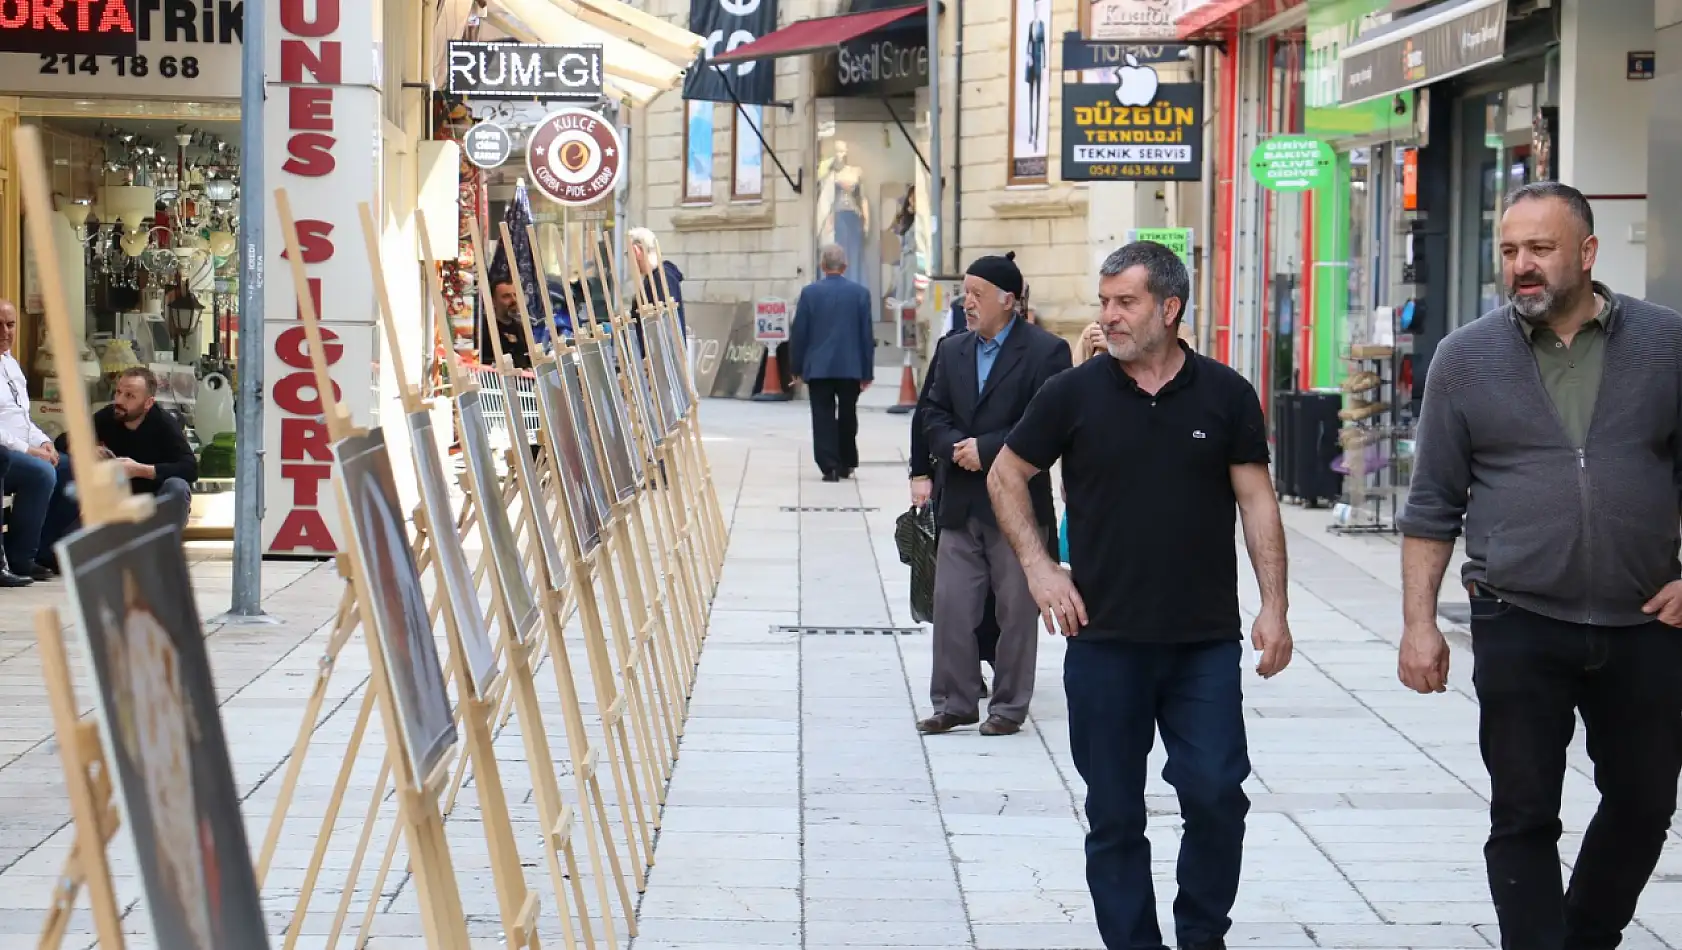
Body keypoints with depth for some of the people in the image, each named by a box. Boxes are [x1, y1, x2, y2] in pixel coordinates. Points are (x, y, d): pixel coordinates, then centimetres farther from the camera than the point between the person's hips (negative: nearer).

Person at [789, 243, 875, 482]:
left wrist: (796, 367, 6)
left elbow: (798, 333, -3)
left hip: (818, 366, -2)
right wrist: (867, 372, 6)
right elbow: (866, 335, 0)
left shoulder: (810, 292, -5)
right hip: (850, 367, 2)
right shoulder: (860, 292, -2)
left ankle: (830, 466, -7)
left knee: (824, 417, 1)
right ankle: (846, 464, 23)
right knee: (847, 417, 15)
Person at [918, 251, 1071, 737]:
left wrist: (985, 450, -16)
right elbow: (934, 414, 11)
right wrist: (956, 448, -10)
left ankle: (1009, 707, 13)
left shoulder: (1046, 352, -7)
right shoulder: (953, 350, 12)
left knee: (1016, 610, 4)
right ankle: (955, 702, 13)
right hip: (960, 502, 5)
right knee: (951, 605, 4)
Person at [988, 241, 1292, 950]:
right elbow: (1006, 477, 11)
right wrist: (1038, 566, 0)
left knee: (1216, 796, -4)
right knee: (1114, 815, 5)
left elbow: (1257, 502, 3)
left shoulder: (1225, 396, 2)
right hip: (1104, 639, 0)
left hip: (1206, 644, 0)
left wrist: (1274, 607, -3)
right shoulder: (1074, 394, 1)